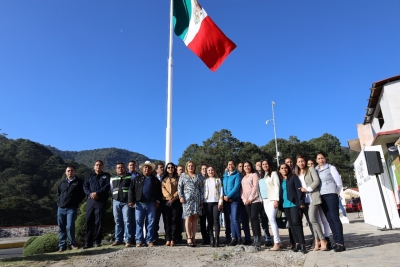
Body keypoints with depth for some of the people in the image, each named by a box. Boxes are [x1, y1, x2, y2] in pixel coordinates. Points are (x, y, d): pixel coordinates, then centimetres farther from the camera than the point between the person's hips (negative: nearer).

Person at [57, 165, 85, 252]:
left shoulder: (79, 182, 1)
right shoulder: (62, 182, 13)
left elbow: (83, 193, 6)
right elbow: (58, 193, 26)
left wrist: (77, 202, 0)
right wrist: (59, 202, 13)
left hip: (72, 208, -4)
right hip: (61, 208, 4)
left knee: (70, 226, -12)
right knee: (61, 227, 7)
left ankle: (72, 244, 3)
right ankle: (62, 245, 16)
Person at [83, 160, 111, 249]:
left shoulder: (106, 176, 12)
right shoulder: (90, 176, 21)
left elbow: (107, 186, -3)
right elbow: (85, 186, 9)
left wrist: (97, 193, -14)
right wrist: (90, 193, -10)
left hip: (101, 201, -3)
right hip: (90, 200, 3)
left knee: (99, 221, -3)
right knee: (89, 221, 2)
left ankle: (97, 241, 4)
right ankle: (88, 242, 7)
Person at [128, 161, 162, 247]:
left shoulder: (155, 180, 13)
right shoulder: (137, 179, 10)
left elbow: (159, 192, 10)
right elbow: (131, 190, 3)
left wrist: (158, 201, -2)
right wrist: (131, 200, -7)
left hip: (151, 204, 1)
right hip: (140, 203, 0)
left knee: (150, 222, 3)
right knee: (139, 222, 1)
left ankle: (149, 240, 10)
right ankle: (139, 240, 8)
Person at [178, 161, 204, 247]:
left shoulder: (198, 177, 14)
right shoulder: (183, 176, 13)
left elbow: (202, 188, 11)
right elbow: (179, 187, 7)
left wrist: (202, 199, 3)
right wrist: (181, 196, -5)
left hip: (196, 199, 1)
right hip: (187, 199, -1)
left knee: (195, 218, 1)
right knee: (188, 217, -7)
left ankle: (193, 237, 6)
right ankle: (189, 238, -6)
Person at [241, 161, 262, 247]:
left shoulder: (254, 175, 4)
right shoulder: (243, 178, 21)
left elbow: (255, 187, -7)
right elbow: (242, 189, 16)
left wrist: (250, 198, -12)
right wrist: (244, 199, 1)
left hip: (255, 200, -5)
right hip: (246, 201, 6)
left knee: (254, 217, -16)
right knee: (252, 219, 4)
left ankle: (258, 238, -12)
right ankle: (255, 238, 6)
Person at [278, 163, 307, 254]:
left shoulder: (293, 177, 0)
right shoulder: (280, 180, 13)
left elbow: (298, 189, -7)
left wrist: (301, 202, -14)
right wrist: (279, 204, 9)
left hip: (294, 203, -5)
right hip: (285, 205, 5)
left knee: (296, 222, -12)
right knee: (291, 224, 7)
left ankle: (302, 243, -5)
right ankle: (297, 243, 14)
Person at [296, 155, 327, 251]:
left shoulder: (311, 169, 4)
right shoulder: (296, 173, 17)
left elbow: (317, 181, -6)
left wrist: (308, 189, -11)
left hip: (313, 198, -5)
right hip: (303, 200, 5)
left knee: (312, 219, -15)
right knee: (310, 221, 5)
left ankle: (322, 240, -4)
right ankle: (317, 241, 12)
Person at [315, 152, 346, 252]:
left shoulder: (331, 168, 0)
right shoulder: (315, 170, 12)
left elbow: (339, 182, 0)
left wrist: (336, 193, 5)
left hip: (330, 195, -5)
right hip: (321, 197, 5)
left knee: (335, 218, -9)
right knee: (329, 219, 7)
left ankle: (341, 243, -7)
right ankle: (336, 241, 13)